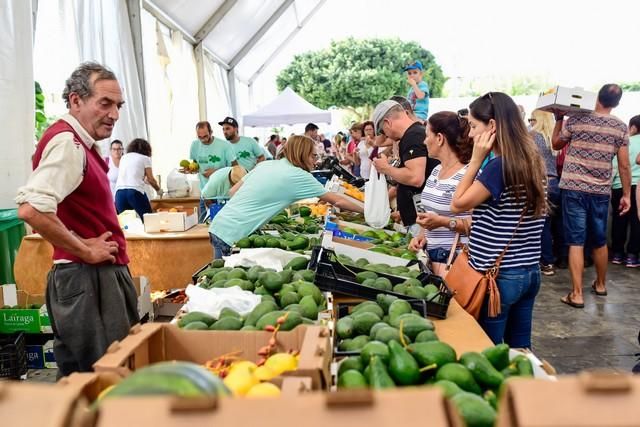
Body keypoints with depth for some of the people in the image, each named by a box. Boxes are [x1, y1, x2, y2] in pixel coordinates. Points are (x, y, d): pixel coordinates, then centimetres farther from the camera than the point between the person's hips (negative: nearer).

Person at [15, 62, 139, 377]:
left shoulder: (80, 144, 15)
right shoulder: (66, 142, -17)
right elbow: (30, 209, -31)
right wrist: (85, 250, -20)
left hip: (101, 275, 10)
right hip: (87, 279, -10)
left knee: (79, 382, 19)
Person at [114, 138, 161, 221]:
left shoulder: (124, 157, 24)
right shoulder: (145, 158, 11)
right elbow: (150, 179, 9)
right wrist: (159, 190, 26)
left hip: (119, 192, 5)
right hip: (135, 191, -5)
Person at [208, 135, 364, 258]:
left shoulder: (265, 164, 12)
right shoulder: (298, 176, -7)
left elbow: (232, 192, 14)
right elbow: (337, 201, 0)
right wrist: (365, 210, 12)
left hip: (218, 226, 8)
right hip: (232, 236, -7)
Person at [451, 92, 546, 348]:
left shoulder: (499, 166, -18)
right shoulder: (532, 162, 6)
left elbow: (458, 204, -9)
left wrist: (476, 160, -10)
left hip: (499, 276, -8)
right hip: (530, 272, 8)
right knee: (520, 349, 17)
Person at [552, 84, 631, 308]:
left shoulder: (576, 120, -3)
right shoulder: (620, 127, 1)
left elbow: (556, 144, 12)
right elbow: (624, 165, 0)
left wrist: (559, 119, 22)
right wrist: (627, 194, 7)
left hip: (574, 189, -2)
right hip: (601, 191, 2)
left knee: (576, 241, -2)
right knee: (599, 241, 17)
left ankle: (577, 294, -4)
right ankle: (600, 284, 35)